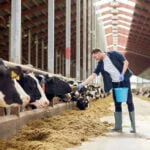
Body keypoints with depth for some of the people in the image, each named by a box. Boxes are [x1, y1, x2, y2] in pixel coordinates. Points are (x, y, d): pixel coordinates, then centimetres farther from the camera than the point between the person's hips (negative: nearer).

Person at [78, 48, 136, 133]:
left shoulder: (113, 54, -8)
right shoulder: (100, 64, 3)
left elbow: (126, 62, -8)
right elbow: (93, 75, 1)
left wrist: (122, 74, -20)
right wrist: (82, 84, -7)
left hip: (124, 81, -5)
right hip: (115, 83, 5)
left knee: (129, 102, -4)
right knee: (117, 104, 4)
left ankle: (133, 127, 0)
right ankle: (118, 126, 9)